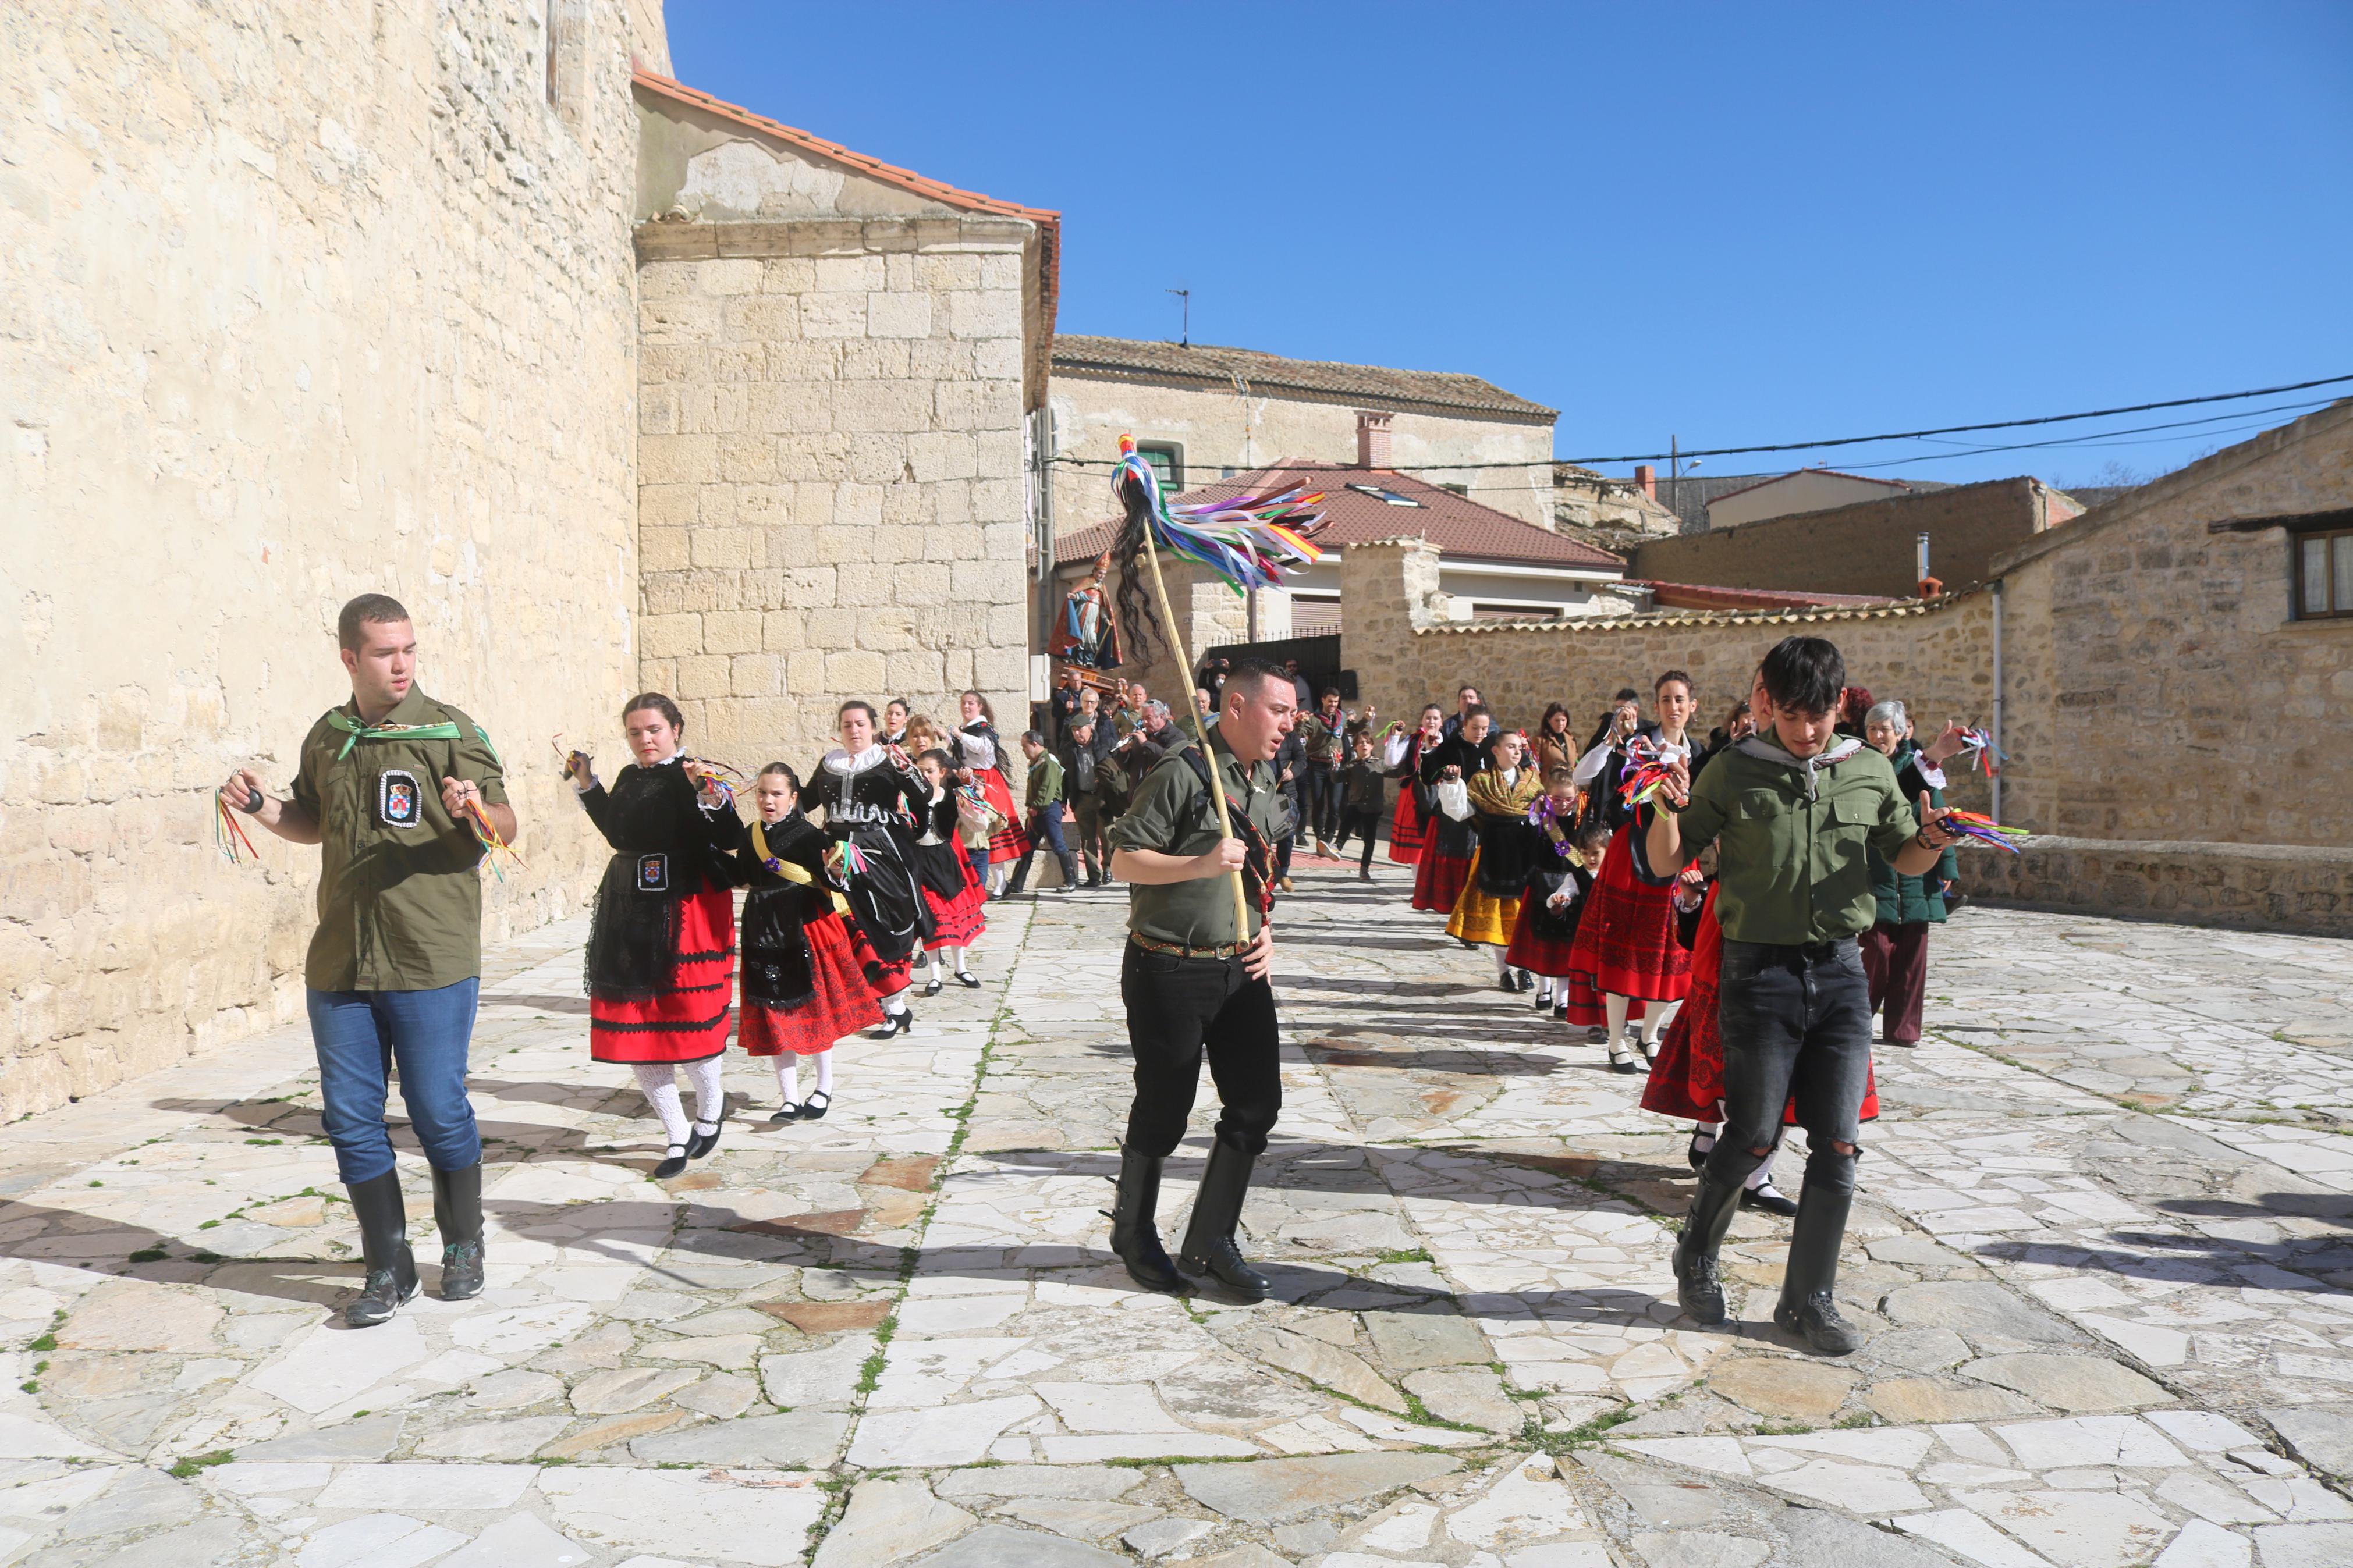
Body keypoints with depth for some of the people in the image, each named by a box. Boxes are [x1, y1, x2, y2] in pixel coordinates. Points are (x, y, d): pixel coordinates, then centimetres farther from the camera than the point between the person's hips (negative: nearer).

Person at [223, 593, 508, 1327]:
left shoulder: (450, 731, -5)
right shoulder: (327, 737, 10)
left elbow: (505, 829, -6)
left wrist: (477, 809, -27)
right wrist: (262, 808, 7)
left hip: (430, 963, -5)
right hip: (339, 963, 5)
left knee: (439, 1115, 2)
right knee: (352, 1122, 7)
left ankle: (463, 1249, 24)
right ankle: (388, 1268, 21)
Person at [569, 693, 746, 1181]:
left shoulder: (694, 778, -9)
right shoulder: (629, 779, 11)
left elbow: (729, 839, -19)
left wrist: (710, 796, -33)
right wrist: (587, 788, 21)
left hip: (686, 914, -7)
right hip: (629, 915, 7)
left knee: (688, 1025, -5)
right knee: (633, 1029, 6)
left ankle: (710, 1105, 27)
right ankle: (678, 1136, 20)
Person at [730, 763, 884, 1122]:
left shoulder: (807, 834, -11)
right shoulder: (750, 837, 7)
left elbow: (828, 881, -17)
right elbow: (741, 879, 15)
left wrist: (833, 872, -36)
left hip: (805, 930, -5)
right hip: (764, 934, 5)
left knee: (813, 1007, 5)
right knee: (775, 1014, 6)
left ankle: (825, 1087, 22)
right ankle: (790, 1098, 13)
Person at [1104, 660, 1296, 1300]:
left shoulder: (1267, 784, 12)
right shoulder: (1182, 772, -14)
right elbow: (1124, 861, -14)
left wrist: (1265, 931, 8)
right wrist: (1202, 864, -27)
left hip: (1240, 968, 7)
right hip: (1169, 970, -7)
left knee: (1256, 1103, 5)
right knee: (1163, 1111, 6)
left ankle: (1210, 1240, 21)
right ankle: (1134, 1234, 29)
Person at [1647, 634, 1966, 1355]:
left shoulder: (1870, 773, 7)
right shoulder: (1735, 772, -2)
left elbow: (1905, 860, 19)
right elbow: (1666, 861, 1)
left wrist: (1931, 841, -4)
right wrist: (1669, 809, -19)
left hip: (1840, 971, 3)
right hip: (1760, 972, -3)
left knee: (1838, 1146, 3)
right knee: (1753, 1138, 0)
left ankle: (1810, 1298, 17)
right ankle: (1696, 1258, 25)